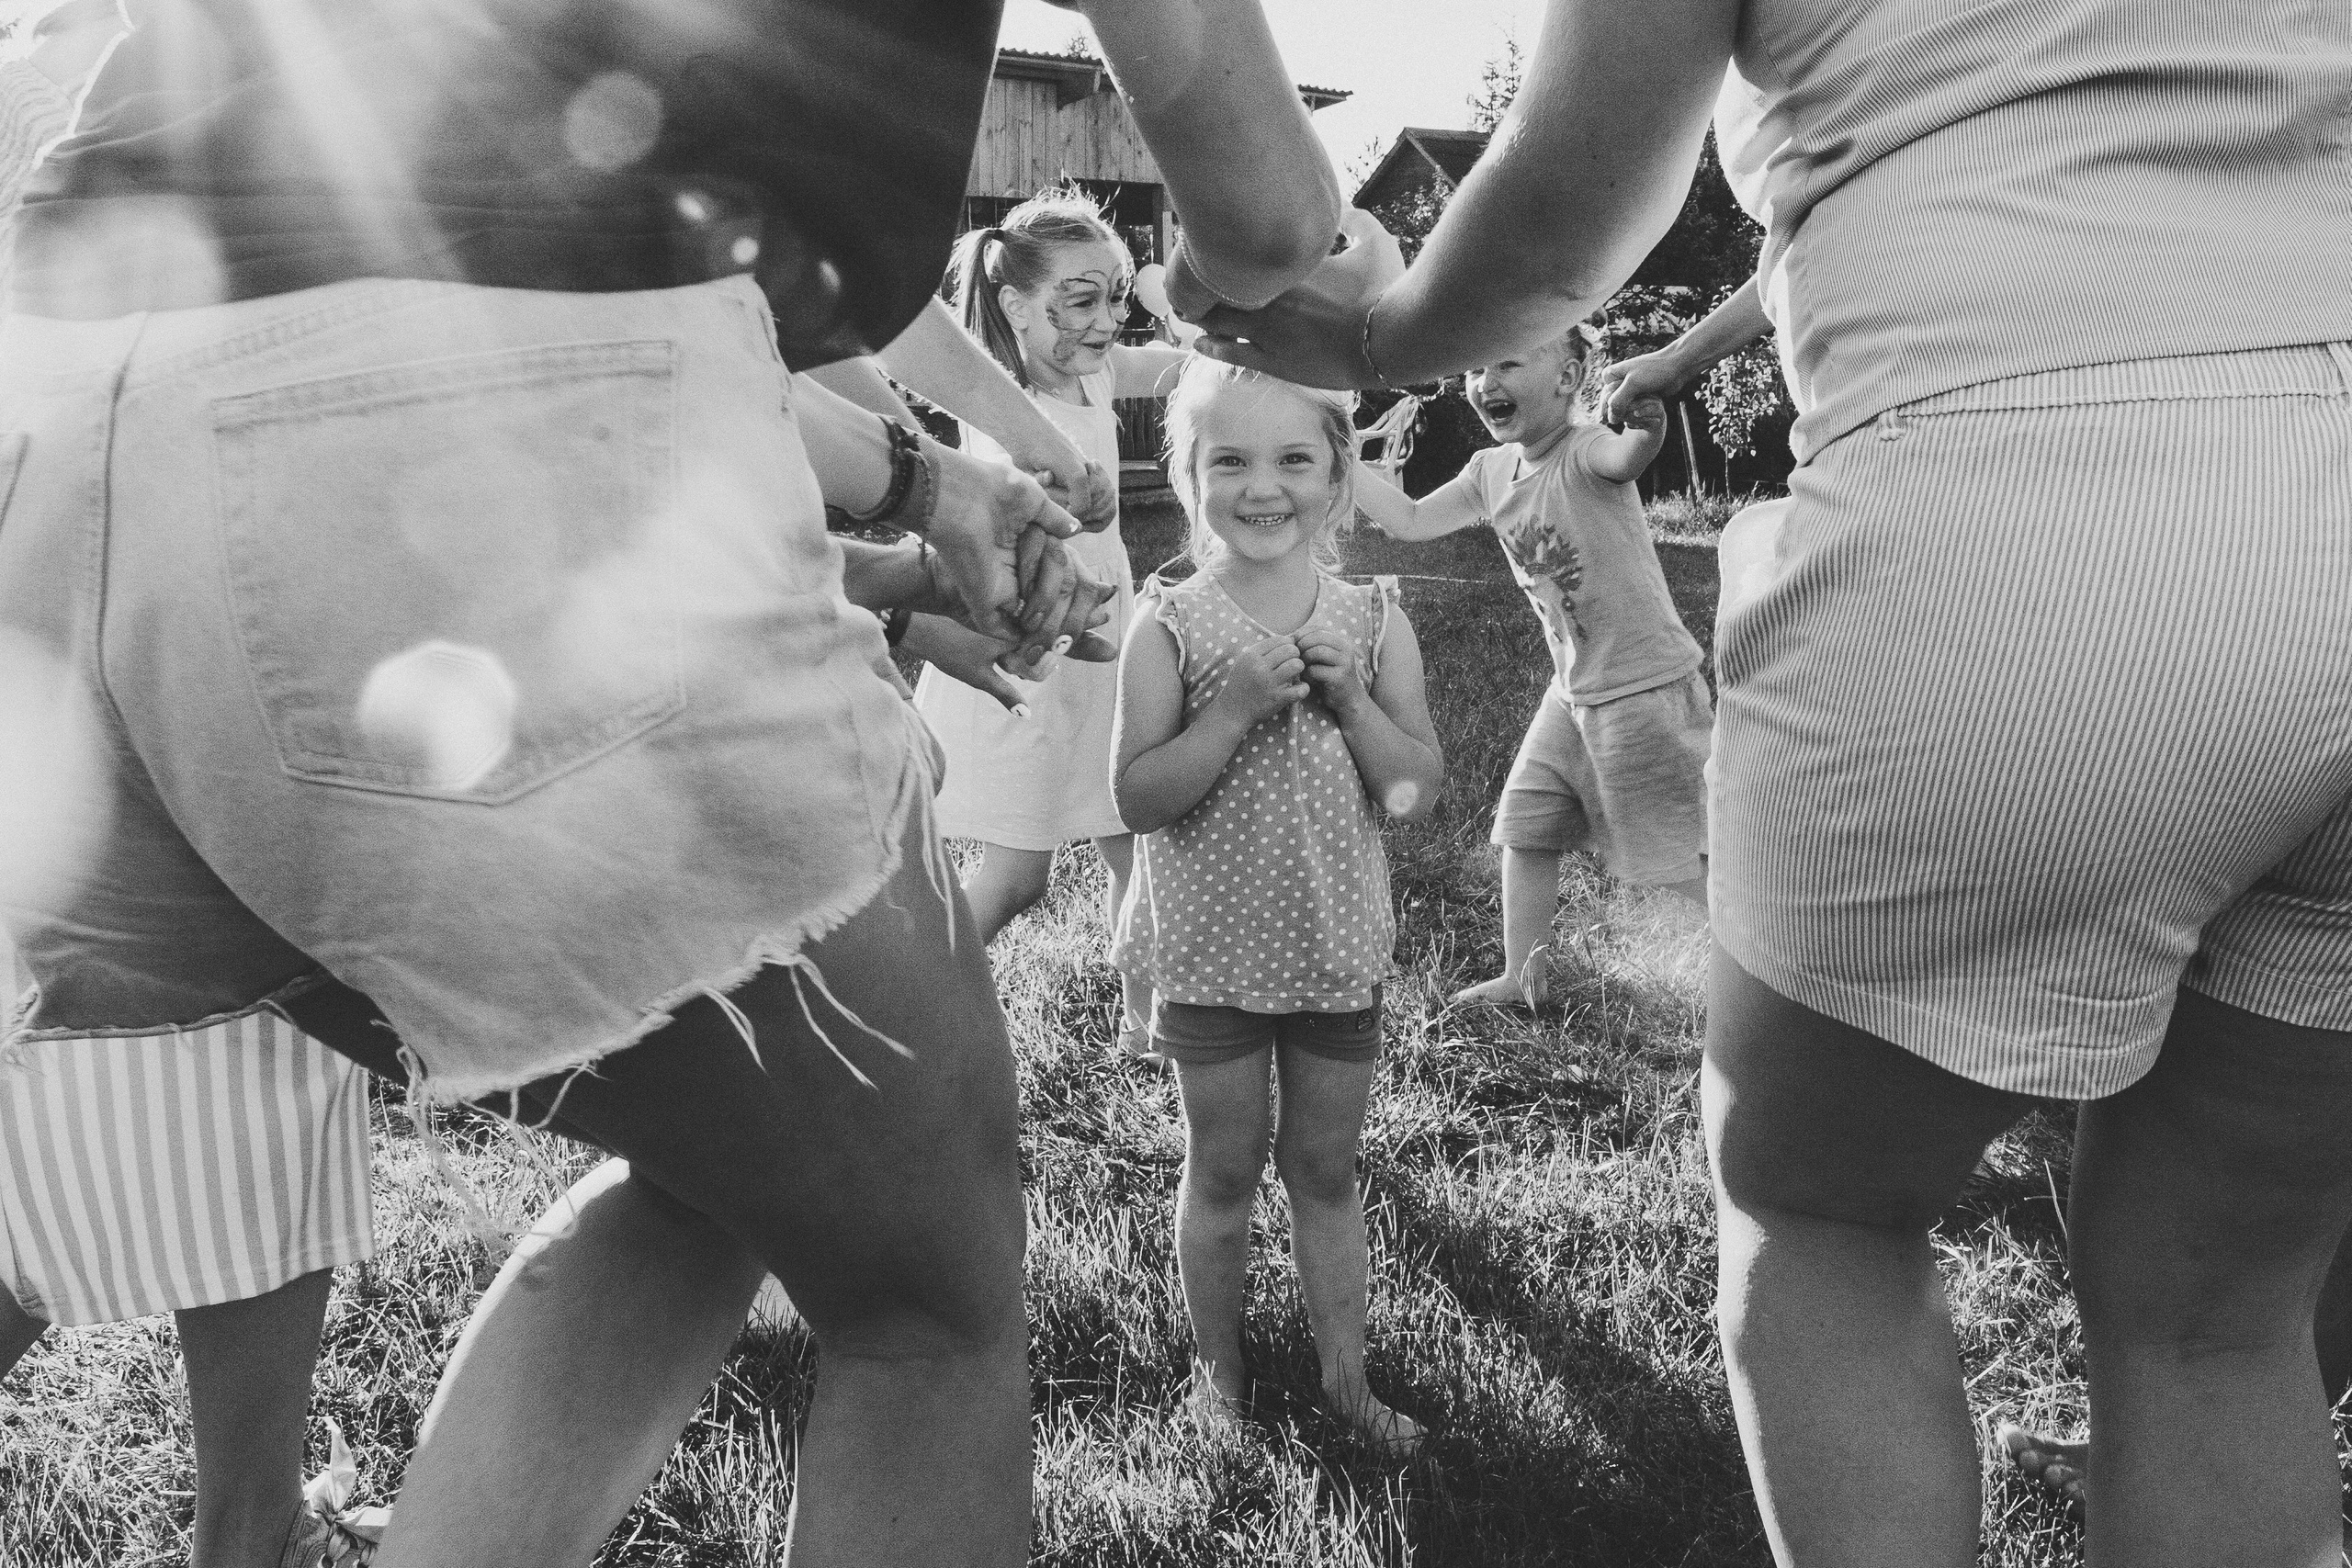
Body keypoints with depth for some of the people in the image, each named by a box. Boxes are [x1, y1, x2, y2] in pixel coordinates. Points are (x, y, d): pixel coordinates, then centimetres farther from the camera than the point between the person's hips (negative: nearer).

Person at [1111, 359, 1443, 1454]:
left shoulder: (1373, 624, -3)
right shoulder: (1170, 630, -10)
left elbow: (1420, 790, -4)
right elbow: (1137, 799, -15)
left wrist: (1348, 699, -18)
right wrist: (1236, 707, -24)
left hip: (1337, 945, 2)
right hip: (1211, 950, -2)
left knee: (1325, 1167, 15)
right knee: (1224, 1168, 12)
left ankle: (1345, 1375, 30)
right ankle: (1218, 1370, 32)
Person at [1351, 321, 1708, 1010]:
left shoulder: (1583, 452, -22)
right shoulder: (1490, 471, 2)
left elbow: (1625, 456, -45)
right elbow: (1411, 520, 9)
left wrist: (1645, 426, -68)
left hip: (1648, 686, -8)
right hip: (1573, 690, 8)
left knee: (1689, 858, -3)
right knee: (1524, 829, 13)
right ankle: (1521, 977, 26)